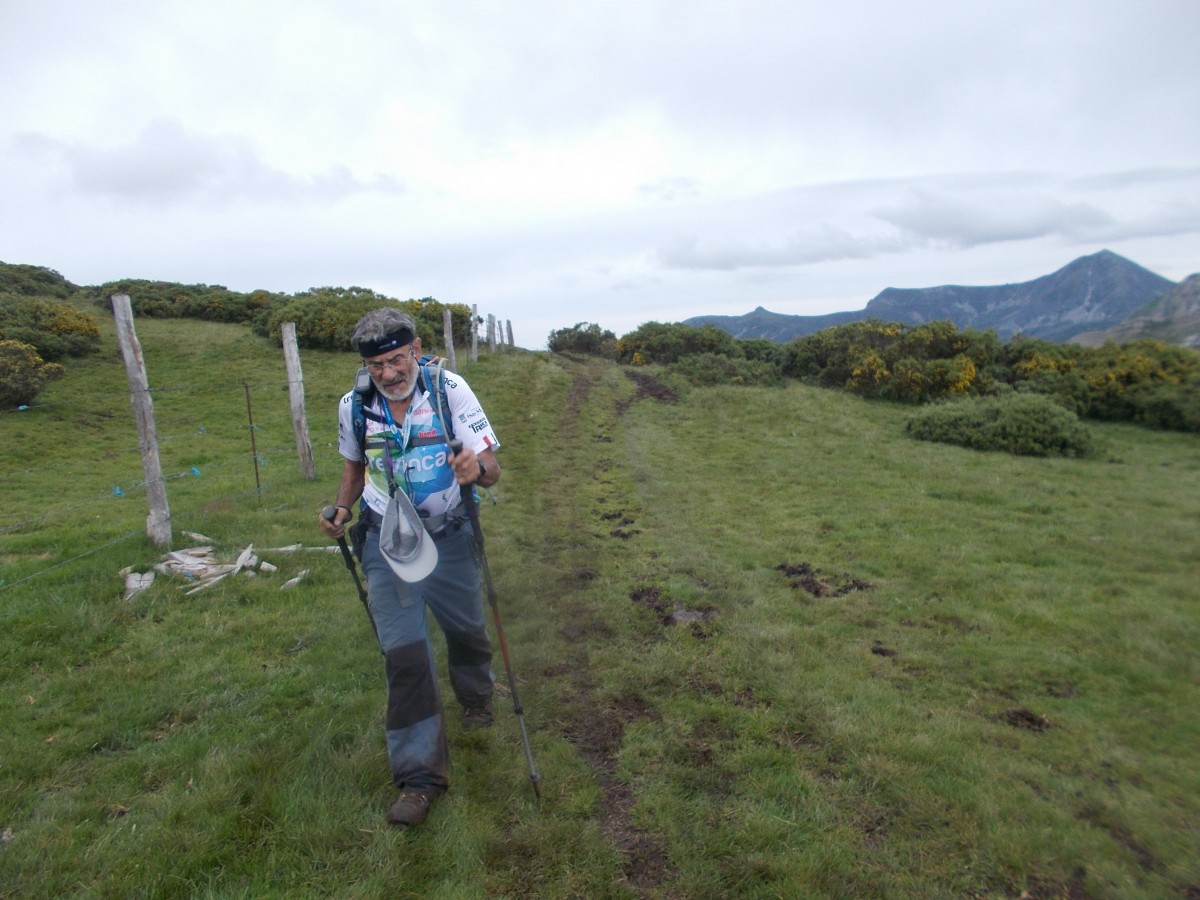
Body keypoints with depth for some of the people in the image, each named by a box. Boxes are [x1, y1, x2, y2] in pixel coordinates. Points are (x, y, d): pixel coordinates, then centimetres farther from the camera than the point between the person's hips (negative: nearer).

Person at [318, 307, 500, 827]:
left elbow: (491, 469, -20)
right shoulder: (353, 406, -8)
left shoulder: (450, 391, -17)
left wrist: (476, 467, -43)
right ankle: (420, 776, 11)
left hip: (449, 536, 0)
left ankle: (475, 697, 52)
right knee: (404, 654, -4)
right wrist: (343, 511, -6)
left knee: (466, 630, 18)